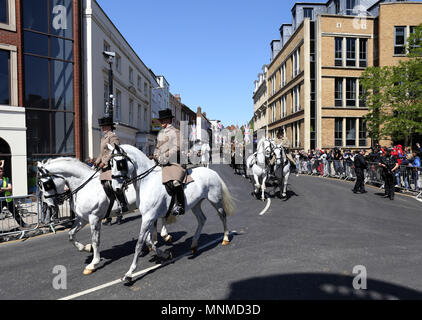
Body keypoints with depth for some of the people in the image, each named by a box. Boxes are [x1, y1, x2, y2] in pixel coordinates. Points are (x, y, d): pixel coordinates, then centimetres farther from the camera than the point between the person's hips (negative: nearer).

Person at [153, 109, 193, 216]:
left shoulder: (175, 132, -2)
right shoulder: (160, 133, 23)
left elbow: (177, 148, -13)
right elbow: (157, 147, 32)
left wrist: (164, 157, -17)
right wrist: (156, 156, 11)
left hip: (174, 163, -8)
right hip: (162, 163, 9)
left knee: (174, 181, -29)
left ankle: (179, 205, -20)